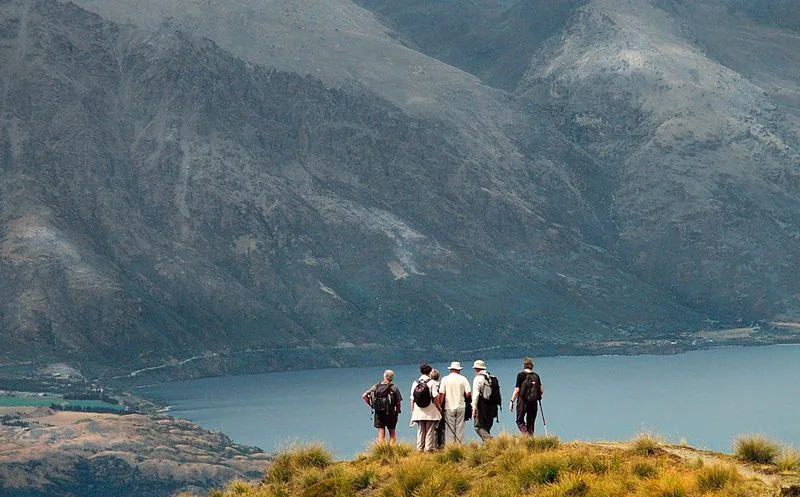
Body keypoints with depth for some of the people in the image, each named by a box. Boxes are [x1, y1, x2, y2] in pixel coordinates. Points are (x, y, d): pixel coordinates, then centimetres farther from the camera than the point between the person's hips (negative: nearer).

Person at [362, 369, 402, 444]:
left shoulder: (376, 387, 3)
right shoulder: (393, 387, -6)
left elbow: (364, 396, 2)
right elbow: (398, 402, -8)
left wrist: (371, 405, 7)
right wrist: (397, 412, 5)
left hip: (378, 413, 2)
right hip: (390, 413, -2)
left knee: (381, 434, 6)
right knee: (392, 434, 8)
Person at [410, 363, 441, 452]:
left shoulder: (415, 383, 5)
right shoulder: (432, 383, -6)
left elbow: (412, 399, 6)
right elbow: (435, 397, -11)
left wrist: (412, 411, 13)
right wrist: (439, 408, 1)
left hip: (418, 411, 4)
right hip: (430, 411, -4)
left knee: (420, 431, 10)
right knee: (430, 431, 1)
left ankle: (419, 448, 8)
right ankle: (429, 448, -2)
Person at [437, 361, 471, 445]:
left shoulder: (445, 379, 0)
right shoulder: (463, 379, 0)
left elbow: (441, 394, -5)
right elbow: (468, 394, -4)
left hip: (449, 407, 0)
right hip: (460, 407, 1)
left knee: (449, 429, 0)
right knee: (460, 428, 4)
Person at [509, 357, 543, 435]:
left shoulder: (521, 375, -8)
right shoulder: (536, 376, 4)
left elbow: (517, 390, -10)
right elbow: (541, 390, 4)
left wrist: (512, 401, -4)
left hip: (523, 401, -4)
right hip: (534, 402, 4)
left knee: (520, 420, 7)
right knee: (531, 423, 13)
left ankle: (525, 433, -16)